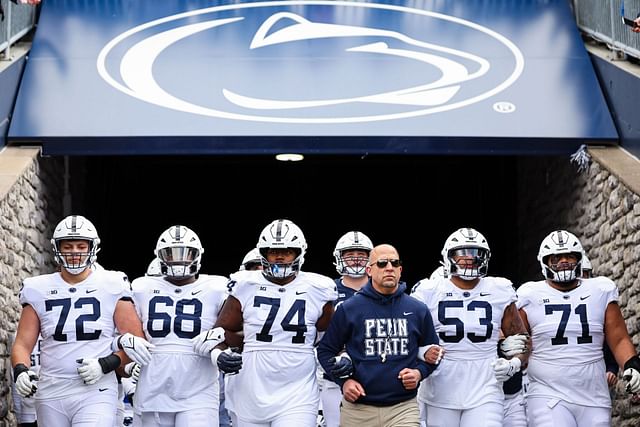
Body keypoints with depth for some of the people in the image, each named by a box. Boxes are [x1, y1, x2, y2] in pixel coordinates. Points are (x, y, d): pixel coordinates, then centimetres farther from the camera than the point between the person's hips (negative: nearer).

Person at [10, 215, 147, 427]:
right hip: (51, 394, 3)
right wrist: (21, 371, -13)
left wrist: (105, 364, -15)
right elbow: (23, 344, 7)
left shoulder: (111, 286, 0)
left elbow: (135, 343, 0)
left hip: (96, 393, -3)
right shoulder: (39, 290, 7)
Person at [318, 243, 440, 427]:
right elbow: (326, 350, 8)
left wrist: (419, 372, -1)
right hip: (358, 409, 0)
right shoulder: (348, 309, 1)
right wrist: (344, 381, -6)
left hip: (403, 409, 1)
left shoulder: (418, 310, 7)